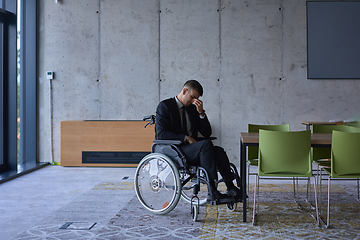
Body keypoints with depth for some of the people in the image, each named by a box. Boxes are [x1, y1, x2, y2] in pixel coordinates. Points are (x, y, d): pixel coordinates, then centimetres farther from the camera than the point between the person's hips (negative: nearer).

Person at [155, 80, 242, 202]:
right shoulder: (165, 106, -1)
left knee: (219, 151, -22)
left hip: (191, 149, 6)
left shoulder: (193, 108, 16)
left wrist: (201, 112, -2)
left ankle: (231, 188, -23)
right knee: (206, 144, -31)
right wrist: (186, 138, -17)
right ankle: (212, 191, -32)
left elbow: (207, 133, 11)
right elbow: (161, 134, -13)